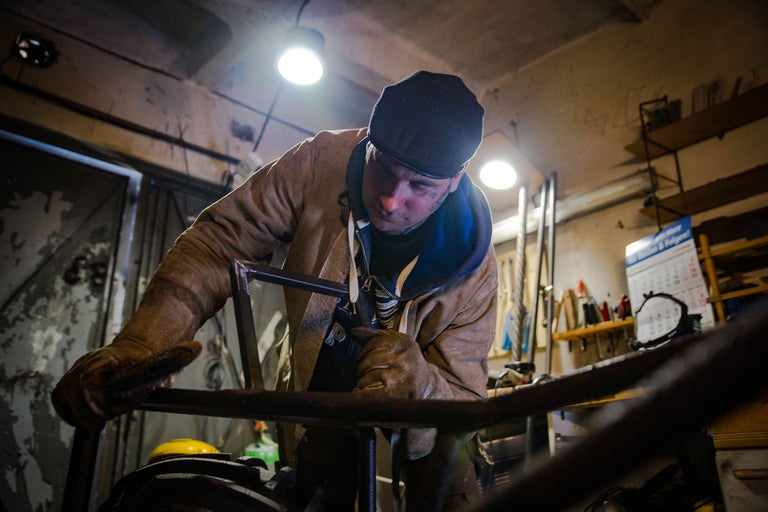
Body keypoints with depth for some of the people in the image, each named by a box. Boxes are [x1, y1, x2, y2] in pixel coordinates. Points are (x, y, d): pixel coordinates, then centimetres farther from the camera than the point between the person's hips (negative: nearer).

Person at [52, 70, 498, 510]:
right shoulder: (323, 163, -26)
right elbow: (220, 241, -25)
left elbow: (464, 398, -24)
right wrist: (139, 345, -38)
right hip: (316, 390, 1)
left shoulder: (471, 264, -27)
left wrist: (413, 380, -48)